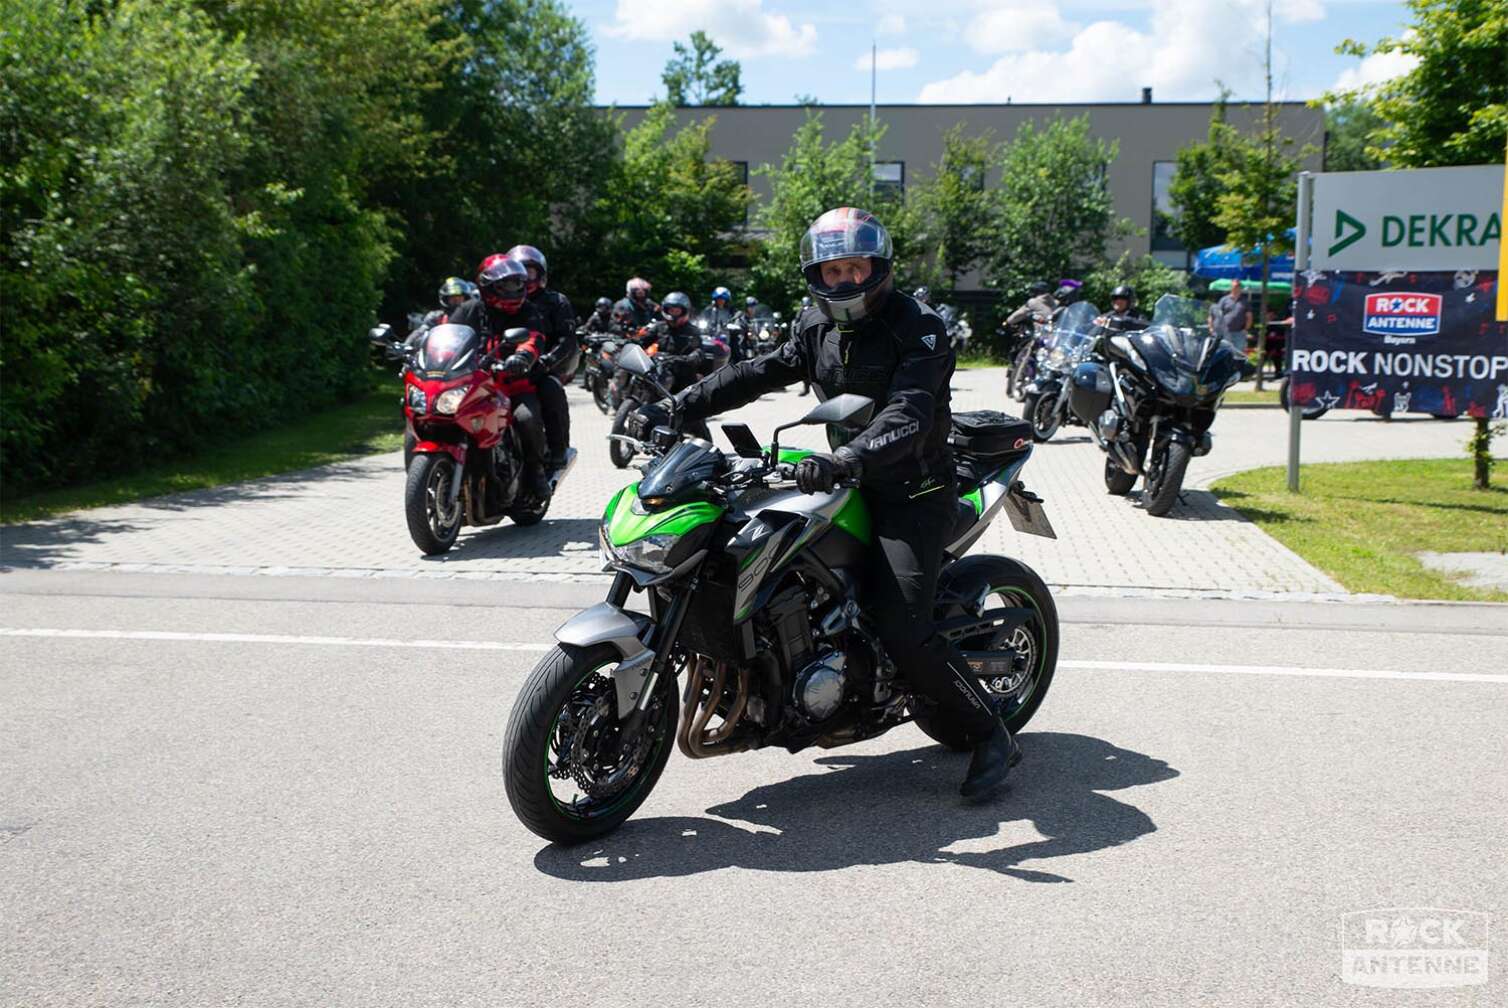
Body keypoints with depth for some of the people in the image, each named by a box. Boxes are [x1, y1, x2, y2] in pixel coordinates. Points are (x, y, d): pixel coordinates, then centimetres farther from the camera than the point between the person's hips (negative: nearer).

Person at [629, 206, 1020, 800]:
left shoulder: (917, 328, -15)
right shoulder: (818, 327, 8)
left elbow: (908, 416, -30)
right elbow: (759, 373, 5)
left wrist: (847, 459, -48)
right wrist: (675, 409, -5)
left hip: (913, 491, -8)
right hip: (850, 481, 8)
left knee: (900, 627, -18)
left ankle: (992, 735, -3)